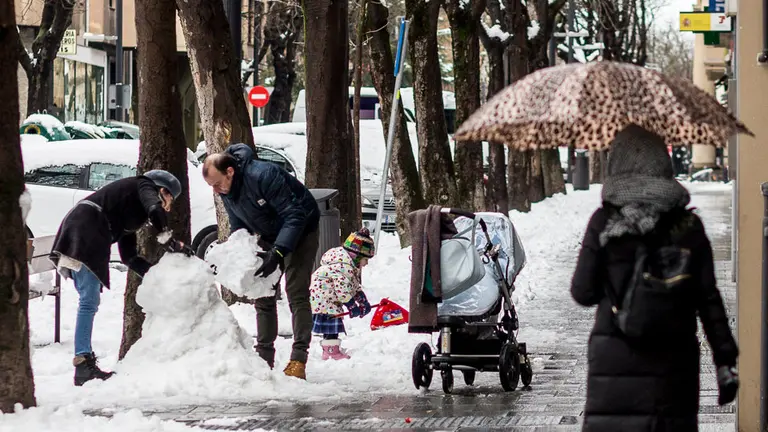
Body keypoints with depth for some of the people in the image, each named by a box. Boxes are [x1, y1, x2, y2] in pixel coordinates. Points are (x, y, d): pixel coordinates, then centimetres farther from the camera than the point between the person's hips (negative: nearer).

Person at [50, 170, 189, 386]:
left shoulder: (129, 213, 32)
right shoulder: (144, 185, 9)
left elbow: (129, 256, 30)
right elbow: (155, 209, -15)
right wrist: (171, 242, -7)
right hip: (84, 232, -10)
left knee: (89, 302, 12)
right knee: (89, 302, -13)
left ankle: (84, 363, 12)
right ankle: (83, 363, -18)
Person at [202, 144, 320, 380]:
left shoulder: (263, 176, -35)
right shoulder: (226, 191, -9)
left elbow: (294, 216, -34)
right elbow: (238, 228, 5)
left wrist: (278, 252, -42)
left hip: (301, 230, -8)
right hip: (270, 235, 8)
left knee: (297, 294, -15)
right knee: (263, 296, 3)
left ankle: (298, 361, -16)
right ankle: (264, 358, 9)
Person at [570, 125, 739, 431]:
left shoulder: (604, 223, -4)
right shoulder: (688, 226, 1)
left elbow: (583, 293, -1)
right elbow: (709, 299, 0)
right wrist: (725, 359, 4)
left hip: (615, 358, -2)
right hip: (674, 358, 2)